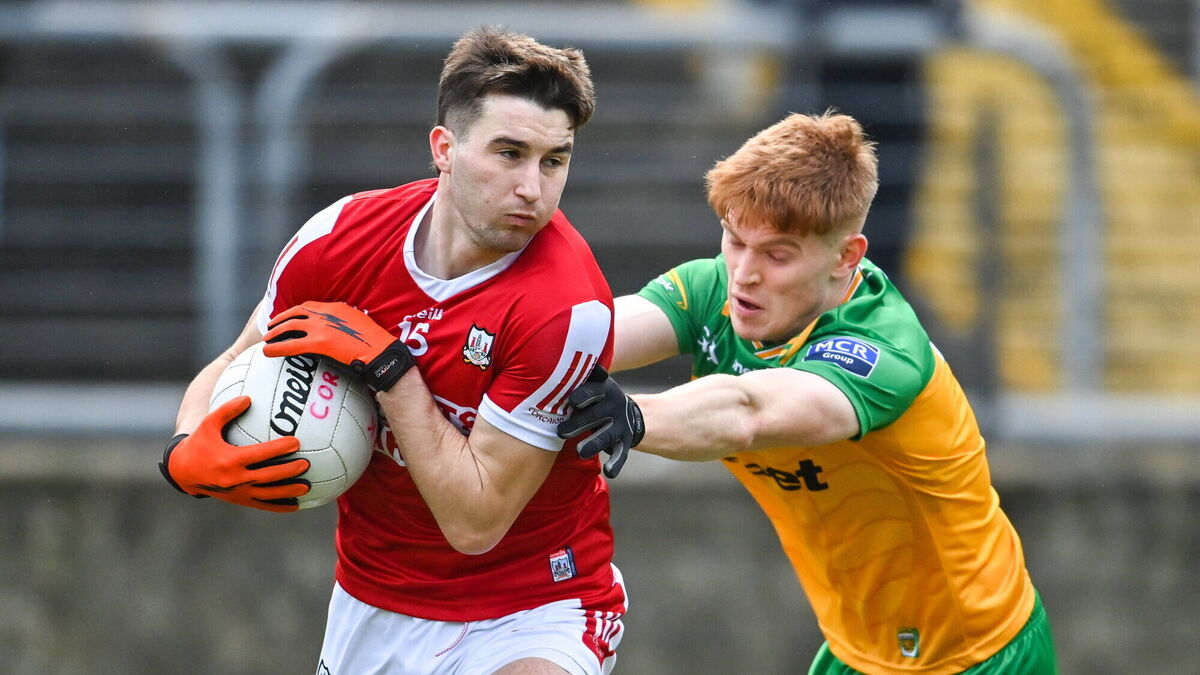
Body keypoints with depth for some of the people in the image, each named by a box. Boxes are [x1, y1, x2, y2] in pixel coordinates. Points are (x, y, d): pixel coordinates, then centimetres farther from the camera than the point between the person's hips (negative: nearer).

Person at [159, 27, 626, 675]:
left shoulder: (567, 309, -24)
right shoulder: (339, 236, -10)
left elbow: (475, 522, -23)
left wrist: (386, 365, -23)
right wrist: (189, 457, -14)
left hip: (530, 614, -6)